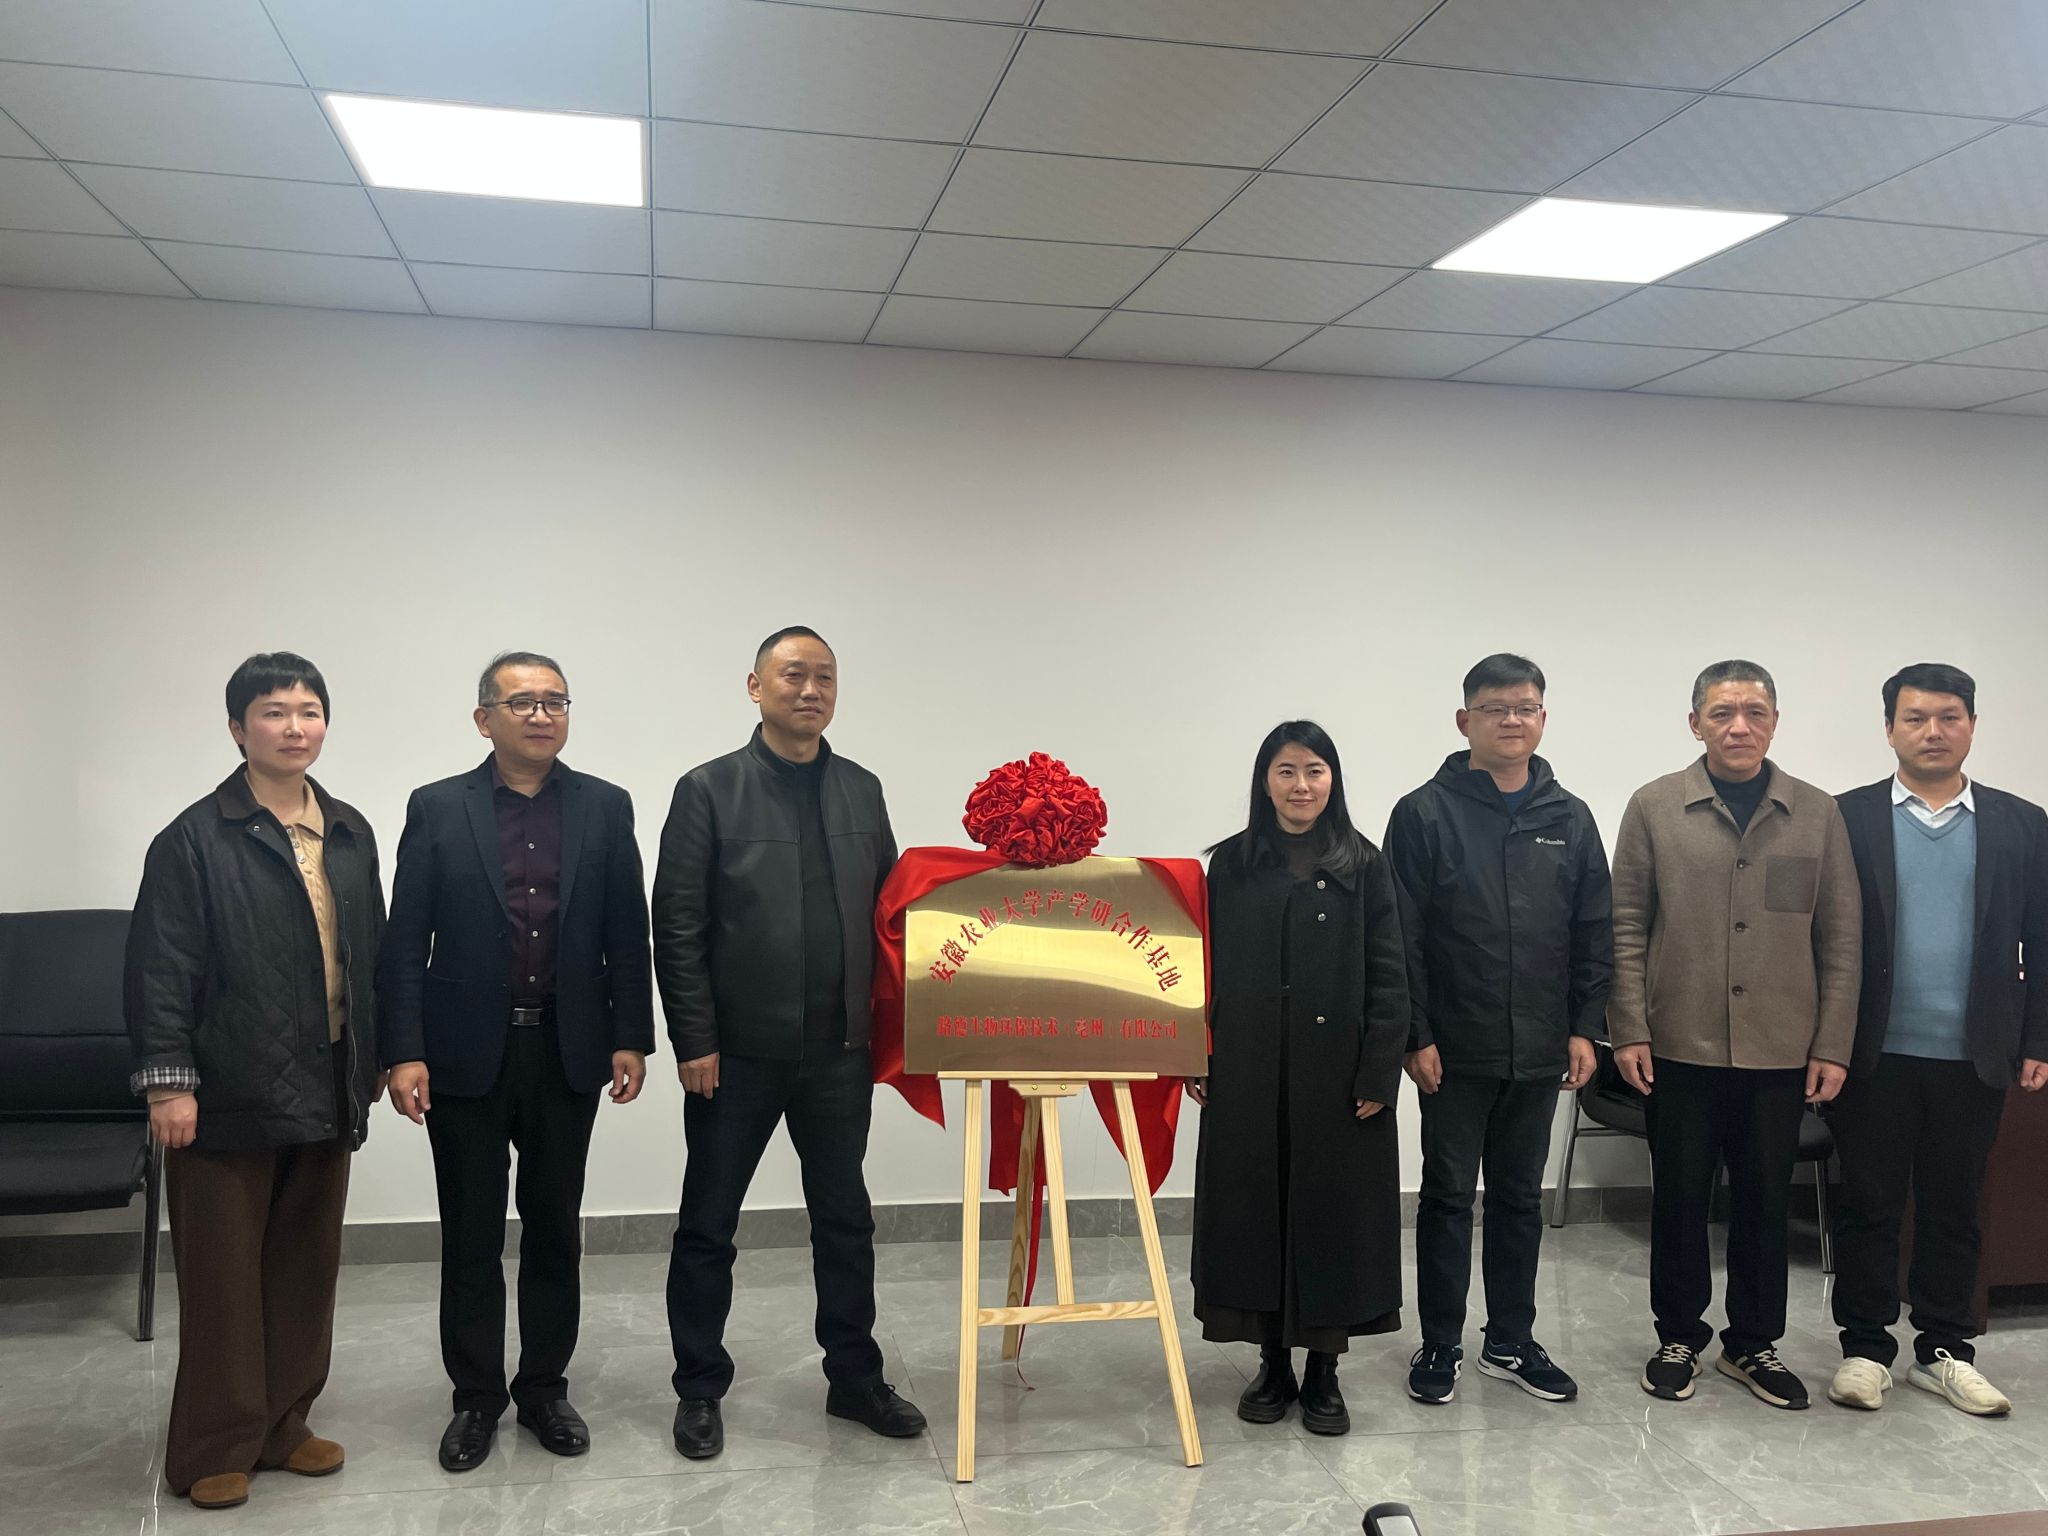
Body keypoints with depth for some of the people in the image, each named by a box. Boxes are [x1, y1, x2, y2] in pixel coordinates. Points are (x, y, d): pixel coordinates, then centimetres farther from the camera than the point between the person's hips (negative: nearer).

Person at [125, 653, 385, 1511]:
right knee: (223, 1276, 5)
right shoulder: (197, 839, -8)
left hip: (325, 1092, 5)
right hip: (231, 1094, -5)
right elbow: (161, 968, -10)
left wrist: (373, 1055, 12)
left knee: (306, 1268, 13)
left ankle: (283, 1426, 28)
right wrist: (168, 1081, -14)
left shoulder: (350, 833, 9)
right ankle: (215, 1449, 18)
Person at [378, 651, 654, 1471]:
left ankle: (545, 1386, 26)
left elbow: (627, 935, 3)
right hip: (467, 1054, -1)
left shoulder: (605, 807, 2)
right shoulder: (437, 809, -1)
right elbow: (406, 942, -4)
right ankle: (476, 1396, 23)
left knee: (555, 1227, 11)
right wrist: (404, 1053, -10)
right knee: (471, 1234, 8)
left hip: (567, 1053, 1)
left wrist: (630, 1037, -2)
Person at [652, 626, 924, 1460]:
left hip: (840, 1050, 4)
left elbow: (887, 910, 10)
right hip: (737, 1051, -3)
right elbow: (677, 927, -8)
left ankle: (854, 1378, 27)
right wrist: (694, 1040, -12)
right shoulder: (709, 790, -6)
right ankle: (700, 1389, 24)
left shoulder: (862, 790, 6)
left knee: (845, 1220, 13)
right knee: (708, 1225, 9)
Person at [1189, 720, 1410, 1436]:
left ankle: (1323, 1371, 18)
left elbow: (1388, 974, -2)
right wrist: (1197, 1061, 0)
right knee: (1255, 1209, 6)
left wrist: (1379, 1072, -8)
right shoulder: (1231, 864, 6)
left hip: (1336, 1073, -1)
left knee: (1335, 1210, 4)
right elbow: (1208, 967, 6)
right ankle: (1273, 1364, 21)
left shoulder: (1361, 864, 1)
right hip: (1248, 1074, 2)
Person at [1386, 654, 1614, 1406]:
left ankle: (1512, 1342, 26)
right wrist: (1416, 1035, -12)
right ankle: (1441, 1346, 18)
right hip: (1455, 1050, -3)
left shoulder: (1569, 819, 6)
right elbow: (1403, 938, -8)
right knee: (1448, 1196, 7)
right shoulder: (1425, 814, -6)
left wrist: (1585, 1027, 1)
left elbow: (1595, 933, 8)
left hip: (1539, 1052, 4)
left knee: (1520, 1197, 14)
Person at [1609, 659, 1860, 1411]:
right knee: (1680, 1198, 9)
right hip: (1680, 1045, -1)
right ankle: (1679, 1337, 24)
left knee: (1765, 1201, 11)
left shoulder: (1817, 813, 3)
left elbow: (1841, 937, 3)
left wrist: (1832, 1046, -1)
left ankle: (1753, 1343, 26)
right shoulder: (1654, 807, -1)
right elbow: (1628, 926, -1)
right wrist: (1629, 1030, -7)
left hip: (1780, 1050, 1)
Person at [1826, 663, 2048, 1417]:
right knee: (1867, 1207, 6)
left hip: (1974, 1058, 2)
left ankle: (1944, 1350, 24)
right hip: (1874, 1054, -2)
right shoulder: (1847, 818, -2)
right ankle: (1865, 1348, 18)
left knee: (1954, 1209, 12)